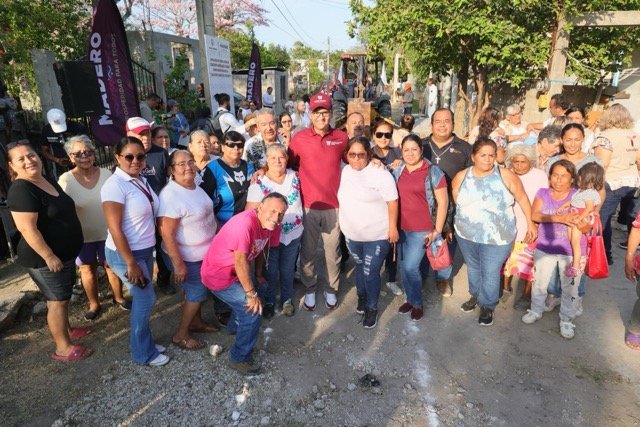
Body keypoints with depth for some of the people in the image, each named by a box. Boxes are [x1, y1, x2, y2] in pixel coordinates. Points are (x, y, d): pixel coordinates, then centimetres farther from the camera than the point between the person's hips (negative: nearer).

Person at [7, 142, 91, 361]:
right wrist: (49, 256, -25)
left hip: (65, 253, 9)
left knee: (63, 296, 22)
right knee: (57, 301, 2)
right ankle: (63, 348, 16)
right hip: (45, 258, -9)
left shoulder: (48, 180, 7)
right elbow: (27, 229, -26)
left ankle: (66, 330, 41)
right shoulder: (21, 190, -22)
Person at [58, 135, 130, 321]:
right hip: (82, 235, 0)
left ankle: (118, 298, 36)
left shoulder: (106, 174, -8)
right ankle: (94, 304, 35)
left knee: (113, 266, 13)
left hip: (108, 232, 1)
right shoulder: (65, 180, -12)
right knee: (88, 269, 16)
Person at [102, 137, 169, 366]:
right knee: (146, 299, 3)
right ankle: (143, 353, 22)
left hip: (145, 250, 7)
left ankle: (142, 341, 36)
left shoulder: (141, 179, 3)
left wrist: (145, 255, 11)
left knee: (142, 298, 17)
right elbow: (115, 229, -21)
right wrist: (131, 263, -19)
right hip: (126, 253, -7)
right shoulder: (115, 185, -20)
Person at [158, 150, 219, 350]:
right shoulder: (170, 195, -27)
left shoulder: (195, 187, 0)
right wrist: (178, 264, -25)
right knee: (197, 292, 4)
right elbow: (167, 234, -27)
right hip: (187, 257, -8)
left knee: (199, 289, 22)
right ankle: (180, 335, 24)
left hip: (204, 252, 8)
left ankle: (196, 322, 43)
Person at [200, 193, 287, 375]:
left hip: (234, 272, 9)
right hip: (218, 275, -9)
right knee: (253, 311, -10)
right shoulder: (245, 223, -34)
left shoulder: (269, 224, -8)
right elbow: (240, 261, -30)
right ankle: (239, 358, 10)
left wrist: (259, 275, 16)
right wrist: (252, 294, -22)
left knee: (248, 298, 26)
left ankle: (235, 326, 54)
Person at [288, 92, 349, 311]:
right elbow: (286, 163, 5)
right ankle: (310, 289, 35)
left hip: (334, 205, 1)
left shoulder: (342, 137, -1)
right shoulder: (299, 138, -5)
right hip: (308, 206, 0)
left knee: (332, 252, 14)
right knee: (307, 252, 13)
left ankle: (331, 289, 35)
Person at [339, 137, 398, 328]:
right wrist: (343, 223, 10)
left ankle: (372, 308, 23)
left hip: (377, 236, -5)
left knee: (370, 273, 2)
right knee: (360, 267, 22)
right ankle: (361, 296, 45)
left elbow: (392, 202, -13)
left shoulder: (381, 174, -15)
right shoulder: (344, 171, 0)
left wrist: (393, 228, -13)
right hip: (351, 234, 5)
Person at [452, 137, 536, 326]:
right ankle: (475, 295, 44)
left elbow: (522, 198, 0)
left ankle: (488, 306, 26)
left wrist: (530, 223, 1)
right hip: (466, 235, 3)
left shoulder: (506, 176, -10)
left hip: (497, 238, -3)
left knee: (490, 273, 5)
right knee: (473, 268, 21)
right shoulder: (461, 177, -3)